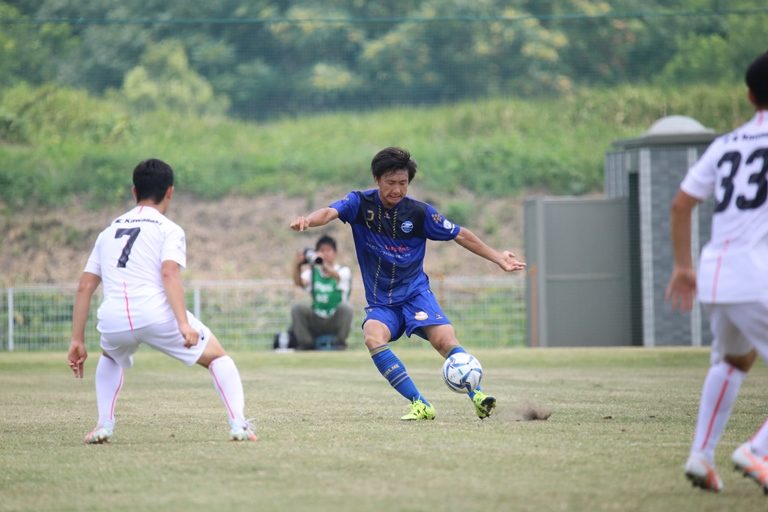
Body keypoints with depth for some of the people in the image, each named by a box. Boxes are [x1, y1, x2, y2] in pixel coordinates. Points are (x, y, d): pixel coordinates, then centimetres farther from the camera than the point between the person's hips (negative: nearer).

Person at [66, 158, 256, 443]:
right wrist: (184, 325, -17)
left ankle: (104, 426, 21)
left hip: (113, 320, 4)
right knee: (217, 357, 15)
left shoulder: (109, 232, 26)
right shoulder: (169, 230, 10)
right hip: (156, 313, -4)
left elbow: (84, 287, 20)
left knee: (111, 358, 38)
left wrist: (77, 340, 22)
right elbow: (169, 274, -9)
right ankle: (238, 425, -1)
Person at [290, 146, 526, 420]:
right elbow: (331, 212, -23)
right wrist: (308, 220, -46)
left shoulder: (419, 212, -4)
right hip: (380, 302, 0)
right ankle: (420, 405, -28)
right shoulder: (361, 203, -5)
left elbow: (460, 235, 5)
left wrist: (498, 258, 4)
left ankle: (477, 396, -18)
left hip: (415, 292, 0)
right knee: (373, 338, -29)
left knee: (445, 339, -25)